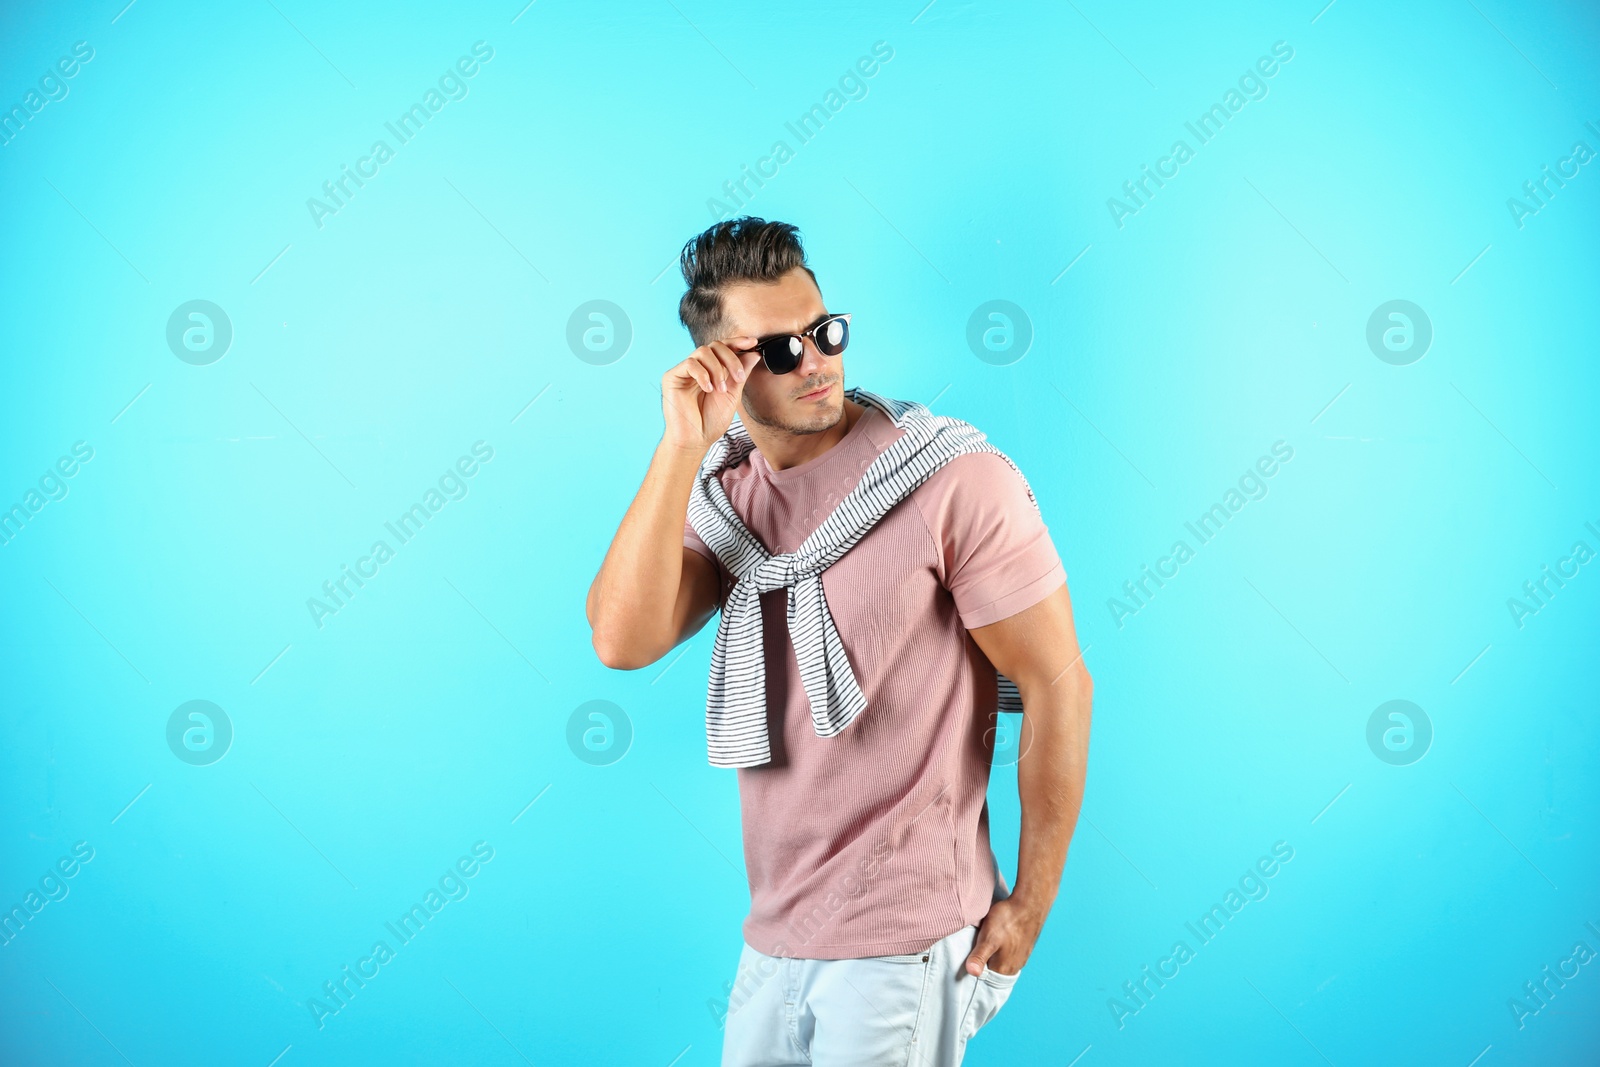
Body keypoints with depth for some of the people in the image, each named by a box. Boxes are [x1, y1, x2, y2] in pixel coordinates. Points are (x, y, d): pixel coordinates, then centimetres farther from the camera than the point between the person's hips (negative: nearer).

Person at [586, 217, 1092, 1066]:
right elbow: (622, 640, -12)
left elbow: (1057, 685, -12)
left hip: (903, 941, -5)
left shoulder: (956, 480, -14)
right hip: (774, 932, 6)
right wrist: (682, 445, -18)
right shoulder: (719, 488, 2)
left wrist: (1031, 903, -8)